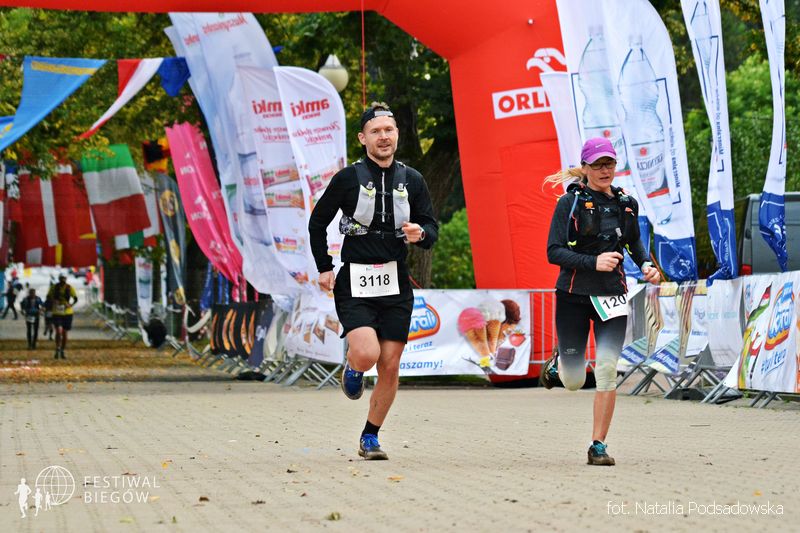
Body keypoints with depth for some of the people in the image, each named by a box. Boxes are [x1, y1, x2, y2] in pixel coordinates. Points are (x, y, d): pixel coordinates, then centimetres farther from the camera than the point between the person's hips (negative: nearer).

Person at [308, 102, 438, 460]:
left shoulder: (412, 180, 8)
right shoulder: (348, 178, -1)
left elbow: (432, 227, 12)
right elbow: (317, 223, 9)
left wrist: (420, 233, -12)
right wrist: (324, 268, 2)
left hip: (396, 286, 3)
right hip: (354, 285, -3)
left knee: (390, 367, 1)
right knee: (368, 354, -21)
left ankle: (370, 438, 16)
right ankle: (352, 367, 17)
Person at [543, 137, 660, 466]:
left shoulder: (625, 204, 6)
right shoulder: (571, 203, -7)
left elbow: (634, 242, 25)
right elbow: (554, 252, -13)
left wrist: (645, 264, 6)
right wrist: (593, 262, -24)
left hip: (612, 296, 2)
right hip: (574, 295, -2)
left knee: (607, 370, -13)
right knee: (574, 382, 4)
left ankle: (598, 446, -3)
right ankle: (558, 363, 43)